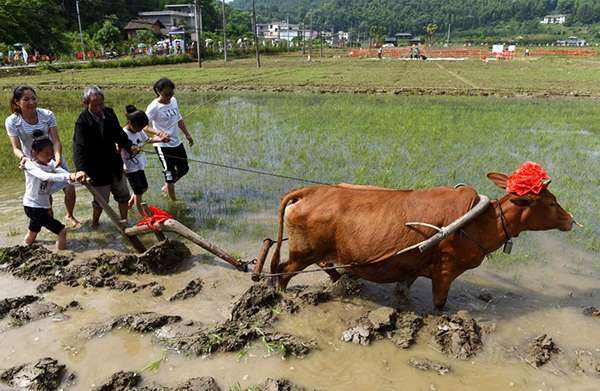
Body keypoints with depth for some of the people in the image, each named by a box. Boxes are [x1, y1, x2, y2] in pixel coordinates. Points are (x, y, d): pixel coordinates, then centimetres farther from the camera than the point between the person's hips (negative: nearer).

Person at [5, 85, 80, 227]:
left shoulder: (47, 115, -14)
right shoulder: (12, 121, -14)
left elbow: (56, 140, -18)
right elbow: (16, 147, -17)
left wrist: (58, 156, -37)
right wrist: (23, 157, -39)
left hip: (54, 158, 1)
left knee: (70, 190, -2)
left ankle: (70, 216, 28)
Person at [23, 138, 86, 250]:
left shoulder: (51, 164, -4)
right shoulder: (30, 165, -20)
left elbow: (65, 173, -21)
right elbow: (45, 177, -39)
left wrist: (74, 176, -45)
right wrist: (68, 176, -53)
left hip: (44, 205, 7)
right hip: (32, 206, -7)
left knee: (33, 230, 31)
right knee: (62, 230, -12)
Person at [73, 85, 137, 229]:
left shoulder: (109, 113, -3)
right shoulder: (82, 121, -20)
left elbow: (118, 133, 10)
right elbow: (79, 149, -22)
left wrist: (129, 146, -6)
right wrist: (82, 171, -33)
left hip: (114, 164, 6)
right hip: (97, 168, -6)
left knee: (123, 195, 16)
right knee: (101, 200, 9)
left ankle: (124, 220, 35)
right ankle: (95, 223, 35)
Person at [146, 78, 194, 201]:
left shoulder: (173, 100, 3)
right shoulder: (154, 107, -19)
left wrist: (187, 134, 19)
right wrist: (158, 134, -41)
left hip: (176, 142, 8)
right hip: (163, 146, -8)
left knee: (184, 169, 19)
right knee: (170, 174, -2)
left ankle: (166, 187, 41)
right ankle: (173, 200, 13)